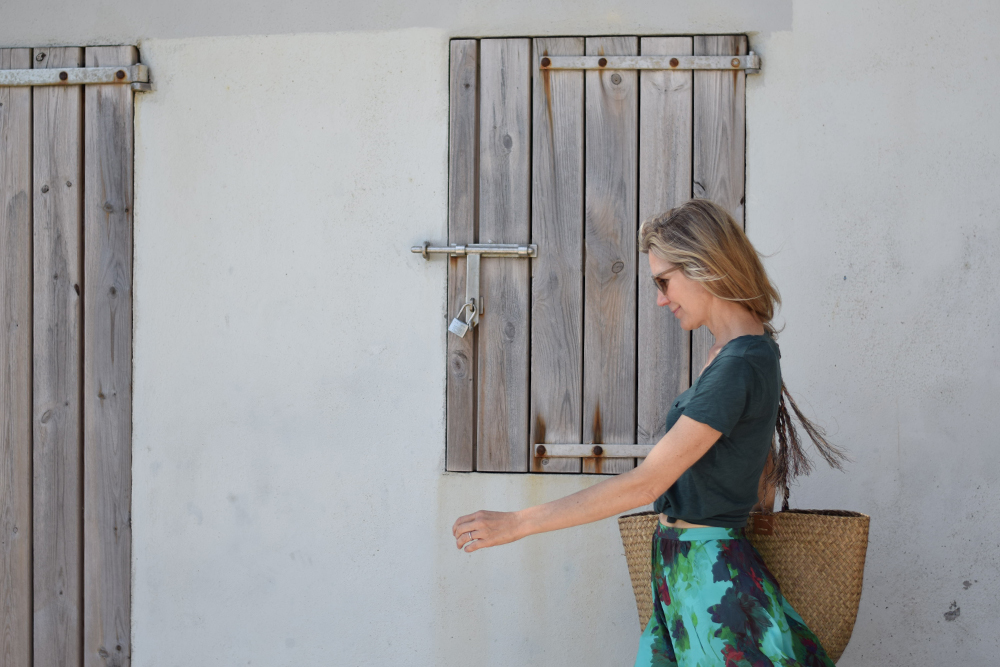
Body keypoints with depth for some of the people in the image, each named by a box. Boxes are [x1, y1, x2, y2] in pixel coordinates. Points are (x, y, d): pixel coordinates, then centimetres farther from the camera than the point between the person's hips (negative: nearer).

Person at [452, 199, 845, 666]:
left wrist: (518, 523, -20)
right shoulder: (752, 351, 10)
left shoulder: (739, 366, -20)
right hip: (680, 573, 9)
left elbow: (645, 483, -22)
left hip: (708, 581, -9)